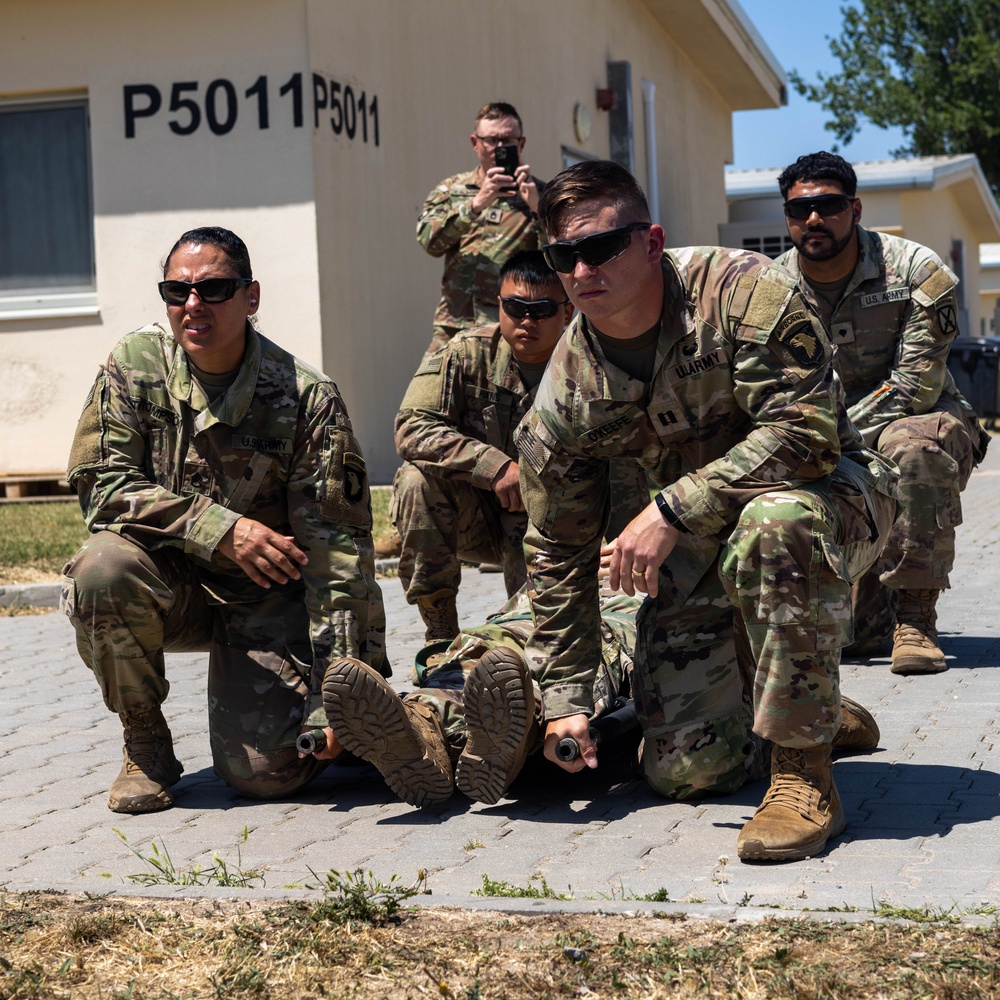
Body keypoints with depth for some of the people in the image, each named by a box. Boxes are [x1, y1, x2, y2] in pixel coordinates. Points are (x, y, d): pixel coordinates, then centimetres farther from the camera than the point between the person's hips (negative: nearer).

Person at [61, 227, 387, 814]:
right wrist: (220, 530, -26)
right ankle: (146, 744, -8)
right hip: (171, 587, 2)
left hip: (267, 599, -2)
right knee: (102, 570, -33)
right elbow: (101, 484, -13)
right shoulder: (134, 365, -9)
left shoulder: (308, 398, -15)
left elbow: (337, 547, -16)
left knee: (265, 772, -20)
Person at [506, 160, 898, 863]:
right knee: (683, 770, -4)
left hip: (830, 490, -4)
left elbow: (807, 430, -33)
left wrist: (672, 511, -34)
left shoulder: (741, 290, -24)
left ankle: (807, 777, -27)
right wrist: (565, 698, -1)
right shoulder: (566, 392, -10)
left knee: (772, 525, -43)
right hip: (701, 544, 5)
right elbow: (560, 556, -1)